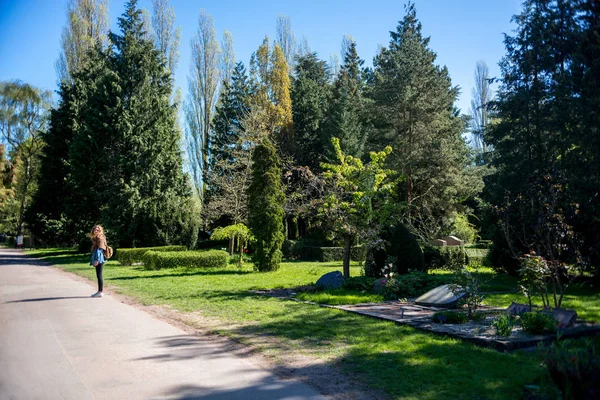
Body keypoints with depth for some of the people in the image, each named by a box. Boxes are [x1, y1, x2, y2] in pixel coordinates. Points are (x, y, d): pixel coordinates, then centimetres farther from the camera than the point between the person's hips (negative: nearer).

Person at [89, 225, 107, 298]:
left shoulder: (100, 238, -11)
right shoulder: (95, 238, 18)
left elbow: (99, 249, -17)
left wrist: (97, 260, -22)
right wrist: (95, 260, 23)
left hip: (99, 259, -10)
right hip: (97, 259, 10)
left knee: (99, 275, -8)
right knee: (98, 275, 12)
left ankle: (100, 292, -6)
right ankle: (99, 291, 17)